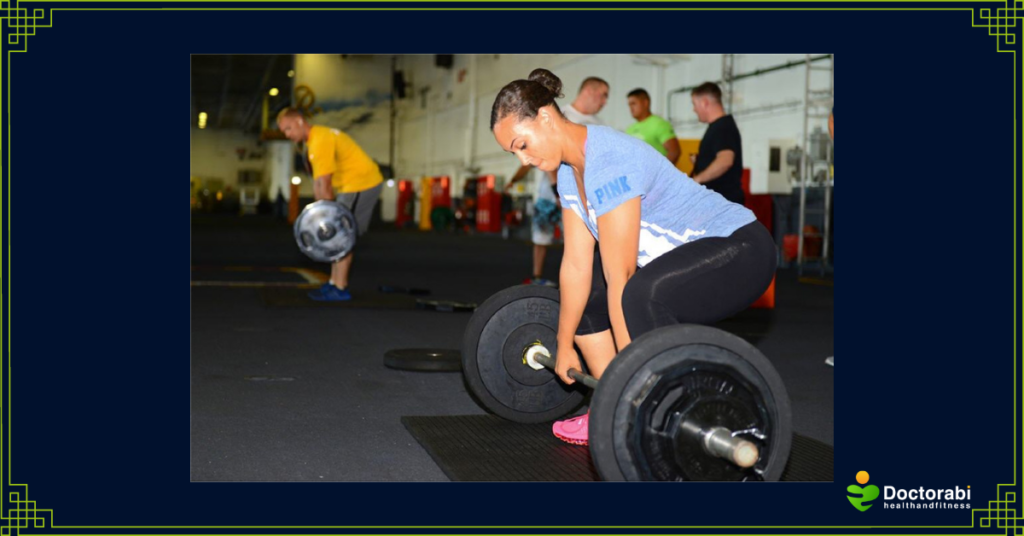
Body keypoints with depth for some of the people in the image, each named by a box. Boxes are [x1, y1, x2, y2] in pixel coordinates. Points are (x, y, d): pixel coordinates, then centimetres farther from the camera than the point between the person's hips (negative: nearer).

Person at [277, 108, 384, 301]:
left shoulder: (320, 141, -19)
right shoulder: (314, 139, 13)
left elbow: (325, 185, -20)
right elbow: (318, 183, 13)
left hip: (361, 183, -10)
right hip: (354, 184, 10)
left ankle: (340, 289, -5)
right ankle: (334, 283, 18)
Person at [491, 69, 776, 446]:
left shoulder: (608, 161, -27)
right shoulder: (570, 169, 1)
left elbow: (620, 277, -28)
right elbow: (576, 264, 5)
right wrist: (564, 345, 9)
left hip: (740, 249, -10)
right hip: (683, 252, 10)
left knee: (643, 294, -36)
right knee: (580, 289, 11)